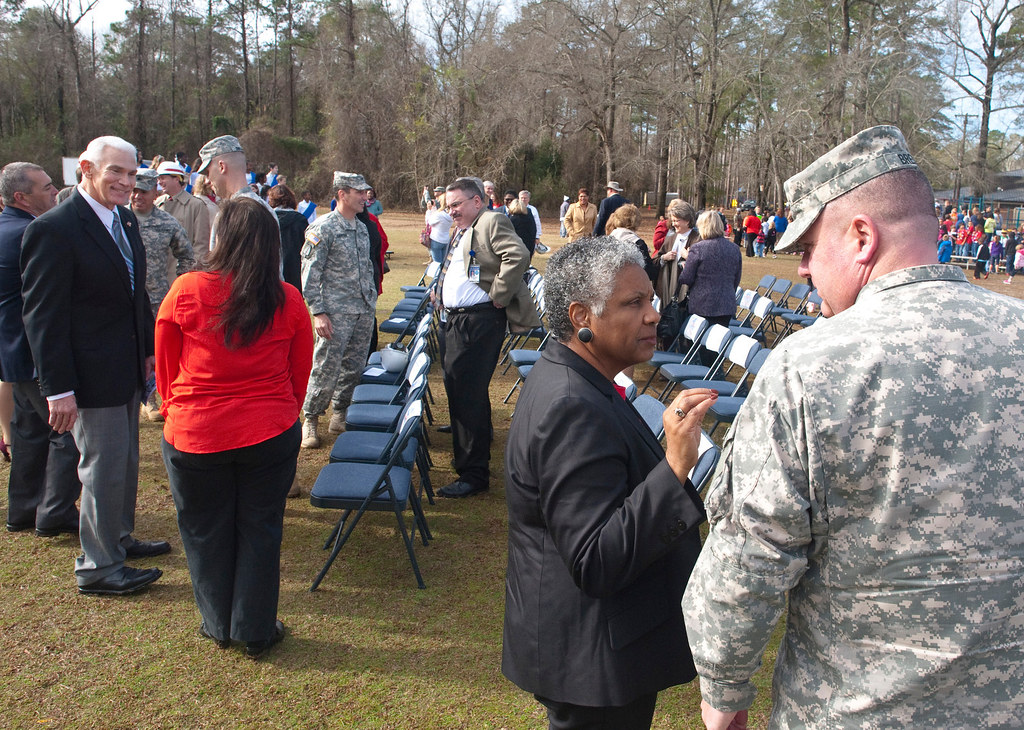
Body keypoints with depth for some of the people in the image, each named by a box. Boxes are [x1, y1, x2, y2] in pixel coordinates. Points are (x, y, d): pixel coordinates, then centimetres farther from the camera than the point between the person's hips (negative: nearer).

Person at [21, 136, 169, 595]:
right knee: (103, 467, 1)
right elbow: (43, 315, -19)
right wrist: (58, 388, -20)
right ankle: (98, 567, 17)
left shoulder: (126, 220, 8)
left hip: (127, 369, 8)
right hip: (92, 376, -8)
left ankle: (119, 538, 38)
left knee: (126, 460, 20)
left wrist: (149, 348, 13)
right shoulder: (54, 229, -18)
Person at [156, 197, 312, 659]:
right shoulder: (288, 301, -8)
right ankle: (256, 632, 26)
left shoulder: (185, 292, -12)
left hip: (195, 436, -1)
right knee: (259, 530, 15)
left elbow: (165, 366, 1)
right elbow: (300, 373, 3)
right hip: (269, 435, 1)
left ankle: (218, 626, 35)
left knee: (207, 533, 18)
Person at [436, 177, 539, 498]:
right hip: (456, 319, 10)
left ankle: (474, 474, -2)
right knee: (456, 386, 20)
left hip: (480, 320, -10)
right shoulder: (462, 231, 22)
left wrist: (498, 296, -20)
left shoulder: (492, 222, -9)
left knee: (470, 394, -9)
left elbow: (518, 256, -26)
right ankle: (465, 451, 39)